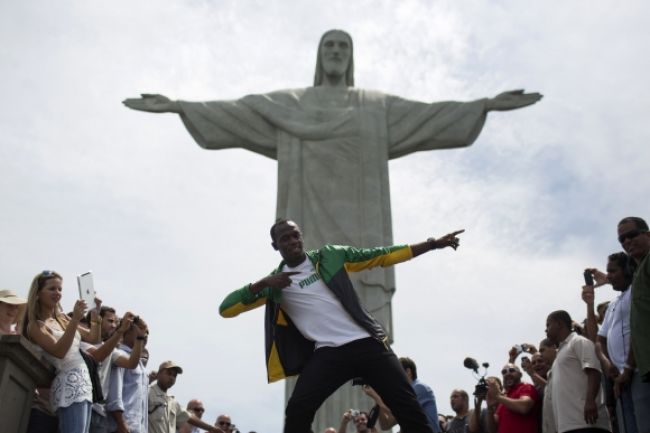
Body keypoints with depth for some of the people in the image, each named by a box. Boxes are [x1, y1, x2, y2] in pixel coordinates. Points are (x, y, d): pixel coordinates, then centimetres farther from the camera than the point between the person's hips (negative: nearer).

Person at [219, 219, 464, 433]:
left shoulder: (330, 257, 8)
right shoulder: (274, 282, 6)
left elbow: (382, 256, 11)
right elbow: (226, 309, 2)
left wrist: (432, 244, 7)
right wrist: (262, 284, -14)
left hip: (367, 343, 1)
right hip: (328, 354, -1)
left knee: (410, 411, -2)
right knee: (297, 411, -20)